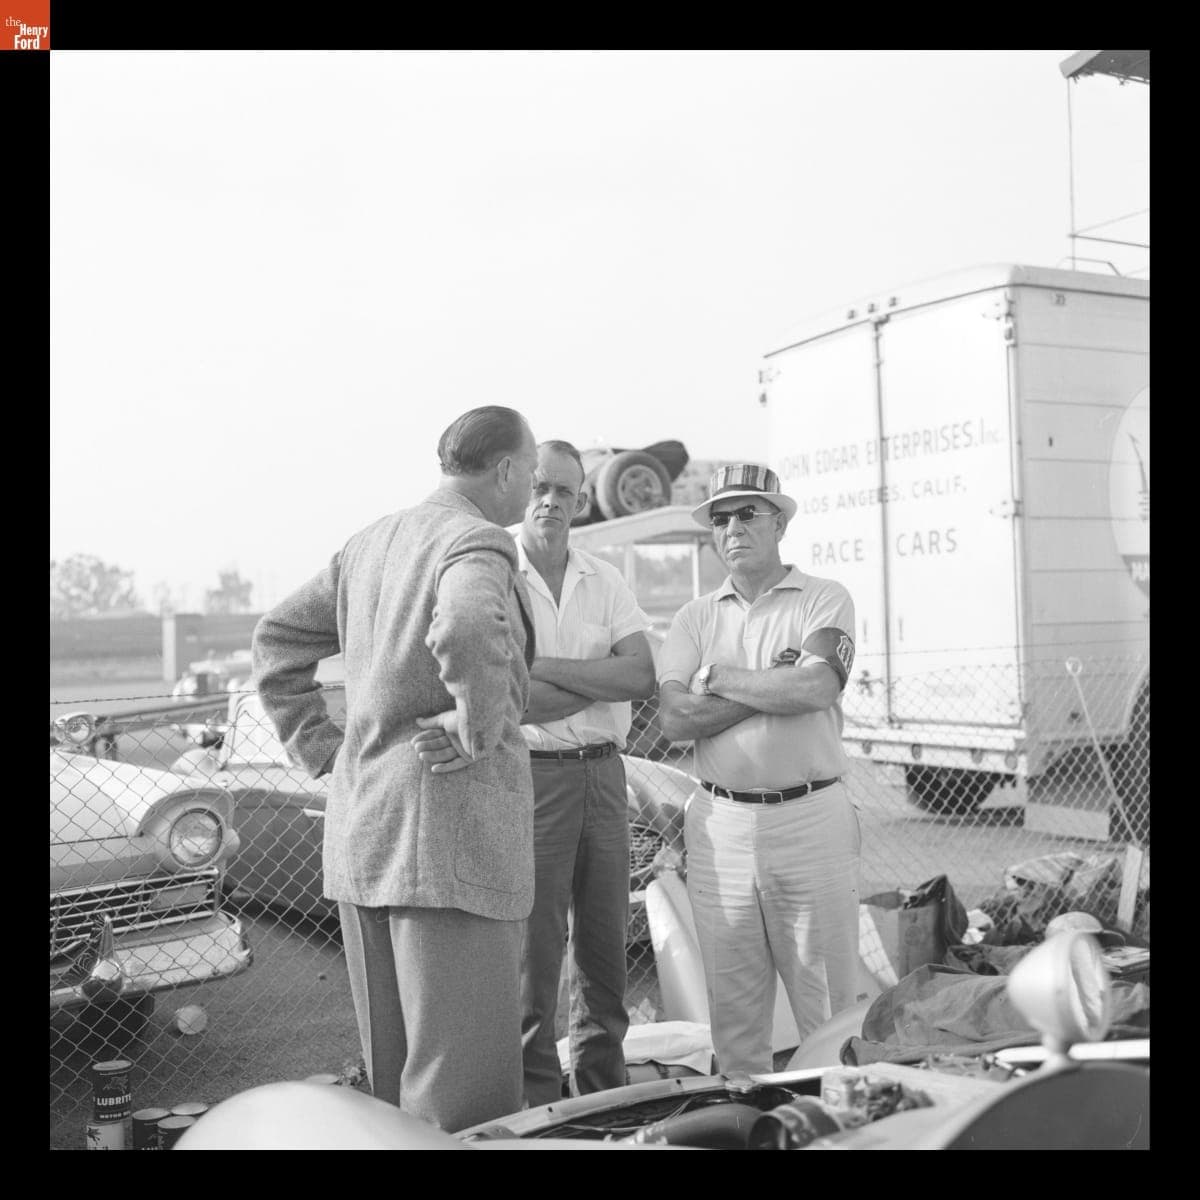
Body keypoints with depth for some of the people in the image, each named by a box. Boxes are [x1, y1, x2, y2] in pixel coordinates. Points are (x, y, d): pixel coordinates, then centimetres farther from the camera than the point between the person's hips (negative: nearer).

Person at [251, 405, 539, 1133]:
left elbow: (278, 637, 23)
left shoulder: (371, 543, 15)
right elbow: (467, 631, -34)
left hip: (359, 826, 9)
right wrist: (481, 730, -19)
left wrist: (323, 749, 17)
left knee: (390, 1065, 18)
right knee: (460, 1079, -3)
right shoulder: (478, 541, -11)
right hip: (451, 817, -9)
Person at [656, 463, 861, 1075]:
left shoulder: (824, 600, 3)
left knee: (830, 999, 4)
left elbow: (817, 687, -17)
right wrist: (778, 685, -9)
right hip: (720, 823, 3)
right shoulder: (695, 616, 11)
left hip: (811, 816, -3)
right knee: (732, 1006, 11)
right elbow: (674, 718, -4)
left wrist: (718, 676, -5)